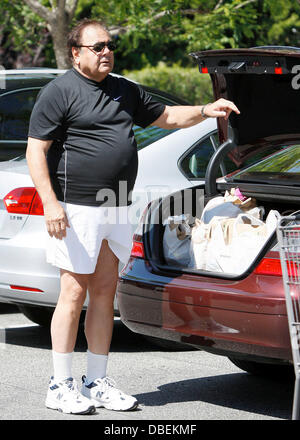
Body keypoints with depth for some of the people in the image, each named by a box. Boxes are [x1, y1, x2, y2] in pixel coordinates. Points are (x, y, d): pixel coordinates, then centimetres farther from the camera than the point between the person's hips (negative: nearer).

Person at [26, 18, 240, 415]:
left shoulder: (125, 92, 16)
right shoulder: (60, 92, -5)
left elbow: (166, 116, 27)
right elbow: (36, 151, -9)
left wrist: (206, 111, 10)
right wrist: (50, 203, -18)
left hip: (116, 209, 7)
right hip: (77, 210, -7)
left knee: (105, 294, 9)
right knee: (74, 294, -5)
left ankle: (97, 382, 16)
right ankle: (61, 386, 2)